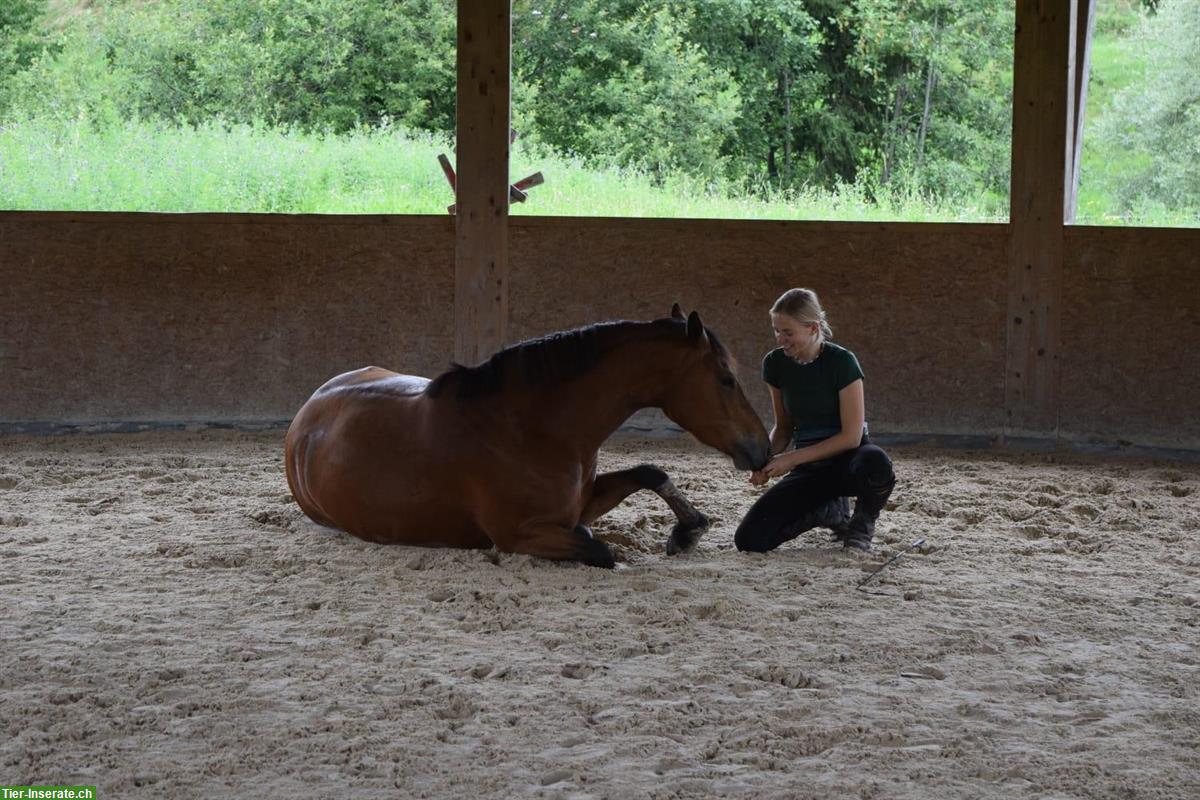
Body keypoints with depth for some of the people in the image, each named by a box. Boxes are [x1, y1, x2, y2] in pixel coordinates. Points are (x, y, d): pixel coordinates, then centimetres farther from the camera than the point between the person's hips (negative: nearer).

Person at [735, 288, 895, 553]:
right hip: (808, 469, 4)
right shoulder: (775, 364, -1)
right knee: (749, 540, -14)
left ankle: (863, 523, -7)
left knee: (876, 463, -43)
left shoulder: (842, 362, -17)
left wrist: (792, 458, -20)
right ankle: (829, 510, 12)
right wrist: (768, 459, -11)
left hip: (847, 458, -4)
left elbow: (851, 436, -18)